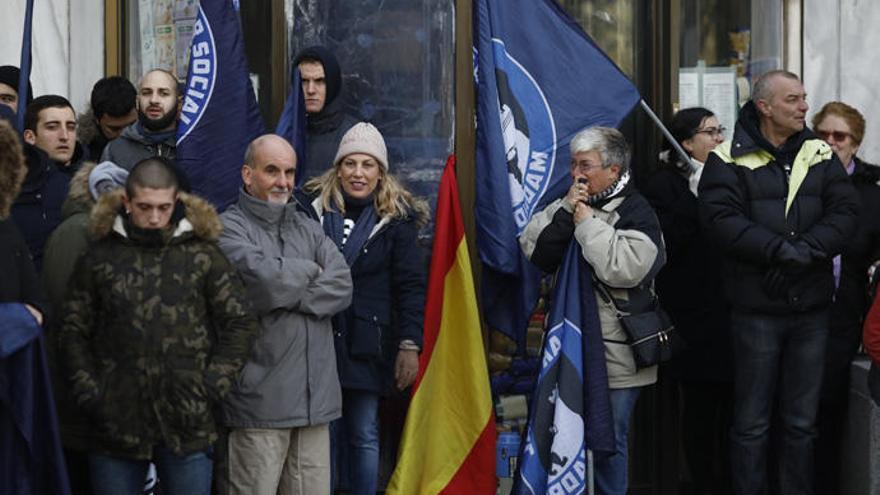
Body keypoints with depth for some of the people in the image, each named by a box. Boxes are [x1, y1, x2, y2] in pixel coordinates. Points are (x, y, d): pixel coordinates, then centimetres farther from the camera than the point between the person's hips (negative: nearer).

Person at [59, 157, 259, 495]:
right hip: (115, 426, 1)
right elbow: (73, 333, 9)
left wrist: (211, 388, -3)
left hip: (187, 426, 0)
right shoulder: (99, 258, 6)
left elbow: (239, 325, 5)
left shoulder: (203, 255, 4)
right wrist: (89, 392, -1)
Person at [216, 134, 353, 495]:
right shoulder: (229, 228, -2)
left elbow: (342, 287, 3)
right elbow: (266, 280, -19)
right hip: (259, 399, -6)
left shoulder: (307, 228, 18)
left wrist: (287, 295, -9)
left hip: (315, 395, 6)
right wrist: (311, 271, 1)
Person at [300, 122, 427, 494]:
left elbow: (411, 286, 1)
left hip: (367, 344, -1)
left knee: (364, 434, 3)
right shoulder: (314, 207, 5)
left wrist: (410, 345, -6)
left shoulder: (397, 218, 2)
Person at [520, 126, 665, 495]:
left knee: (609, 442, 0)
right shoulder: (568, 204, 11)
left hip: (615, 352, -6)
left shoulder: (637, 213, -7)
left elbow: (623, 268, -23)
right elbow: (534, 251, -1)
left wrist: (586, 221, -15)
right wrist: (565, 212, -12)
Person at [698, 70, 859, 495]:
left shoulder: (820, 155, 9)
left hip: (811, 306, 4)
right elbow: (721, 220, -16)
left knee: (801, 422, 11)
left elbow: (845, 213, -1)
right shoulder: (730, 160, -3)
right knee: (752, 423, 4)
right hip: (756, 307, -4)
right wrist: (782, 250, -21)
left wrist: (804, 252, -17)